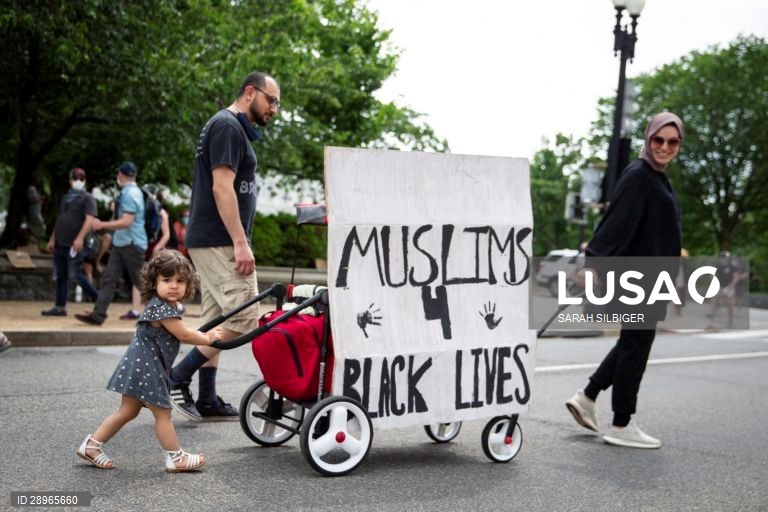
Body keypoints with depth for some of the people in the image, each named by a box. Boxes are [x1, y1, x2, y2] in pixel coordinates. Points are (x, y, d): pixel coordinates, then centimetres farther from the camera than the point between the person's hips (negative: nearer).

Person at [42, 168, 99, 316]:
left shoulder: (87, 198, -5)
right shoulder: (66, 198, 19)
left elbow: (89, 219, -18)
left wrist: (80, 238, -30)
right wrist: (52, 239, 18)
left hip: (74, 245, -7)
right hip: (60, 243, 7)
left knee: (78, 276, -8)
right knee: (61, 277, 9)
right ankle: (59, 307, 13)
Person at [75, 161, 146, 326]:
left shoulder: (130, 193, -16)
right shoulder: (128, 192, 13)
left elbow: (126, 222, -23)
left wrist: (102, 225, -18)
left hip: (132, 244, -9)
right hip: (120, 243, 9)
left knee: (140, 282, 0)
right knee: (109, 279, 2)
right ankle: (97, 315, 0)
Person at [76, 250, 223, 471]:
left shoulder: (162, 306, 12)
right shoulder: (161, 308, -19)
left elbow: (181, 333, 20)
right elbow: (184, 335, -14)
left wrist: (206, 334, 14)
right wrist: (208, 339, 0)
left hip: (140, 367, 10)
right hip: (146, 369, -10)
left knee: (128, 411, 16)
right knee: (163, 413, 0)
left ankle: (91, 445, 20)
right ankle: (176, 458, 10)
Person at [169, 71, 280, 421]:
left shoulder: (230, 127, 20)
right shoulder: (227, 126, -11)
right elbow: (221, 187, -20)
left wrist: (237, 241, 21)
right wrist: (240, 243, -23)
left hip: (211, 241, 11)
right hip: (220, 242, -11)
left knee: (216, 320, 10)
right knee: (243, 319, -11)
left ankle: (207, 400, 14)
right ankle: (177, 377, -6)